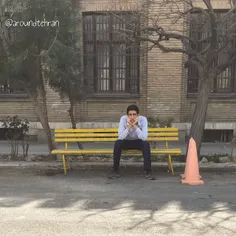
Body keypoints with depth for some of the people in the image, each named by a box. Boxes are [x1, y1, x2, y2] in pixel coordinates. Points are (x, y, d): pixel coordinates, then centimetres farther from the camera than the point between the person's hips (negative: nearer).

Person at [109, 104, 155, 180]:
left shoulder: (143, 119, -22)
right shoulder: (123, 119, -21)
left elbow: (144, 137, -32)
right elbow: (120, 137, -28)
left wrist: (135, 125, -38)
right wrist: (129, 126, -38)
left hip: (138, 142, 0)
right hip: (126, 142, 0)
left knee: (146, 144, -32)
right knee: (117, 143, -30)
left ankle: (148, 171, -22)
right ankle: (115, 170, -16)